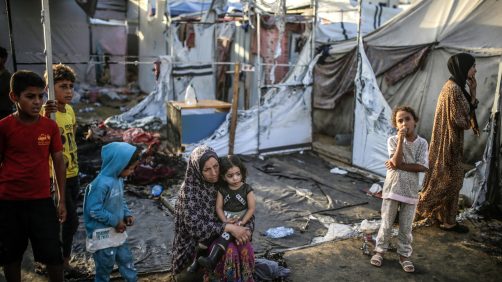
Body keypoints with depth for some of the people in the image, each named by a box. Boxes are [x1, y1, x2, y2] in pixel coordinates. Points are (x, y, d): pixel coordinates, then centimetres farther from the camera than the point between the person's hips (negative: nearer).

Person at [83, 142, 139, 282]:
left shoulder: (119, 179, 1)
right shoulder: (102, 184, -27)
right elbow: (94, 210, -26)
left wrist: (127, 214, -2)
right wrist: (115, 221, -20)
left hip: (117, 231, 8)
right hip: (103, 234, -8)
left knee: (126, 259, 19)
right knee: (105, 266, 10)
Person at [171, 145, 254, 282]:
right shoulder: (189, 190, -15)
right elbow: (194, 225, -23)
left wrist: (246, 229, -20)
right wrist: (229, 227, -26)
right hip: (197, 242, -4)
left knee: (245, 249, -24)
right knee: (229, 252, -29)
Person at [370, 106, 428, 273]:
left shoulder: (422, 143, -3)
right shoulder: (393, 140, -7)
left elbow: (422, 167, -12)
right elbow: (397, 161, -20)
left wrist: (398, 165, -17)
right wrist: (401, 138, -22)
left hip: (411, 190, 2)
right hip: (392, 188, -1)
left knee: (406, 227, 12)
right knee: (386, 224, 9)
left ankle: (404, 255, 27)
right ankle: (380, 251, 26)